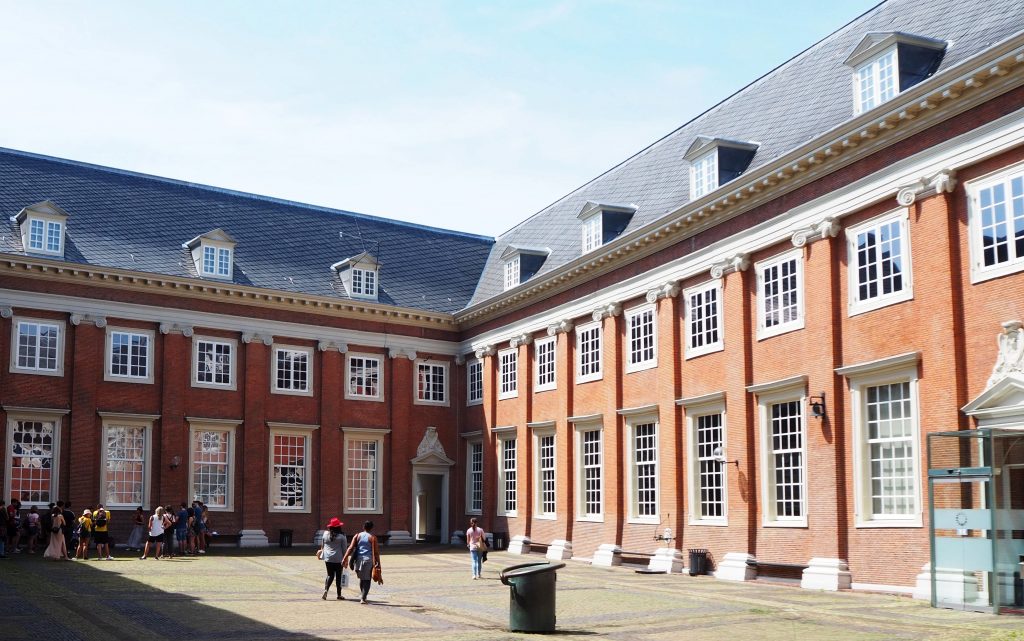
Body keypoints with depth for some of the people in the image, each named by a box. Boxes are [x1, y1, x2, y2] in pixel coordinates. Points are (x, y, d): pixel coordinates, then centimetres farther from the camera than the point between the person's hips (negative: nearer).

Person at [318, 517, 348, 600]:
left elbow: (322, 546, 12)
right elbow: (344, 549, -4)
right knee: (338, 576, 6)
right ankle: (339, 595, 11)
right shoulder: (341, 536, -7)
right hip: (338, 559, -3)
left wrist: (322, 555, 27)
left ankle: (326, 589, -12)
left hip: (328, 559, 3)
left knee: (330, 575, 11)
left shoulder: (325, 534, 1)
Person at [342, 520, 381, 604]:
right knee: (367, 580, 1)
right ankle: (363, 598, -8)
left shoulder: (357, 536, 8)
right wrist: (378, 564, -4)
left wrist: (345, 558, -6)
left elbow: (350, 548, -2)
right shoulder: (372, 537, -1)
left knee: (362, 578, 22)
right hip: (368, 560, -4)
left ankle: (362, 595, 29)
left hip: (358, 560, 4)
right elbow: (375, 552, -6)